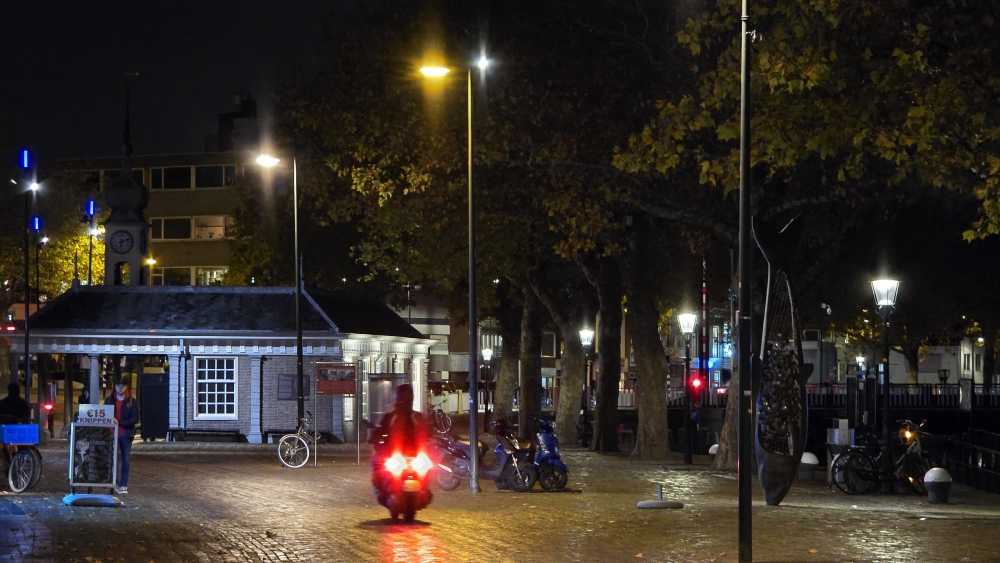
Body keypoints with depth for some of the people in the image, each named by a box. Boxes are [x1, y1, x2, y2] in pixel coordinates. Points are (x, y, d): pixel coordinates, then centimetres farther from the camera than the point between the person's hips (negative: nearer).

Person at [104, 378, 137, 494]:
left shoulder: (131, 401, -2)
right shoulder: (109, 400, 7)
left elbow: (135, 418, -8)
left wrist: (120, 423, -18)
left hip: (126, 434, -1)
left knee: (125, 460, 3)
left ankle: (123, 485, 7)